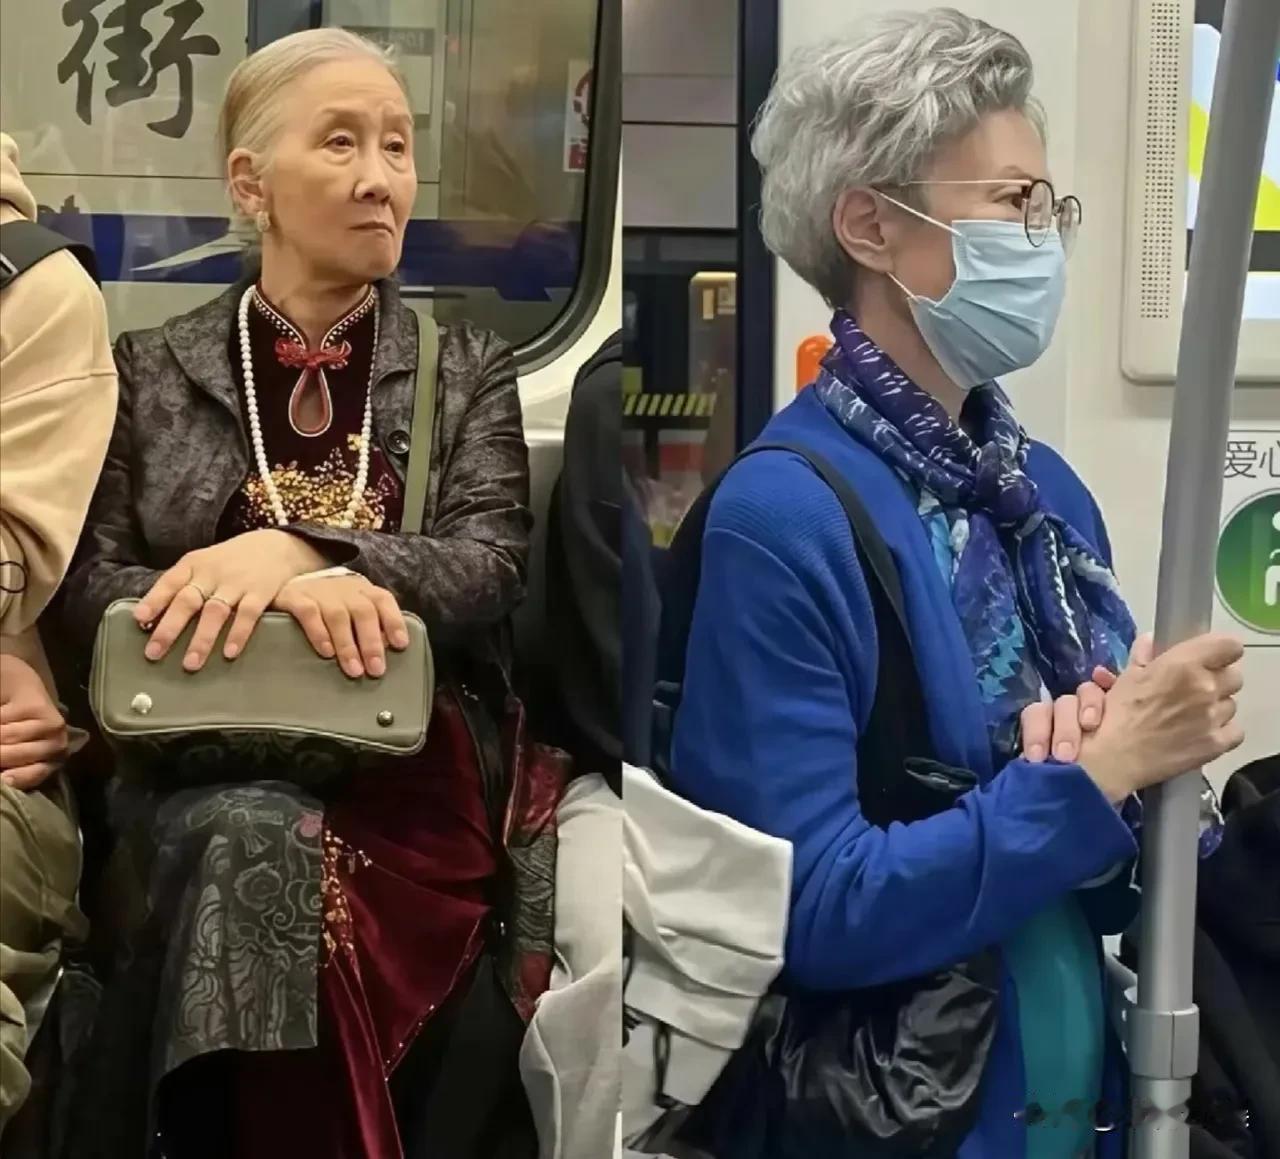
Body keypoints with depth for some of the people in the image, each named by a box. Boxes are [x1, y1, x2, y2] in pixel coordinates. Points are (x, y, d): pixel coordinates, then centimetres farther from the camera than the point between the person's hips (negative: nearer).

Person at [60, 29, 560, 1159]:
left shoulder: (468, 367, 11)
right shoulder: (151, 370, 10)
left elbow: (490, 565, -4)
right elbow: (92, 586, 2)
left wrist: (296, 547, -22)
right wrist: (285, 589, -17)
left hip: (420, 775, 0)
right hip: (203, 764, 0)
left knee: (276, 856, -31)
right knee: (251, 838, -34)